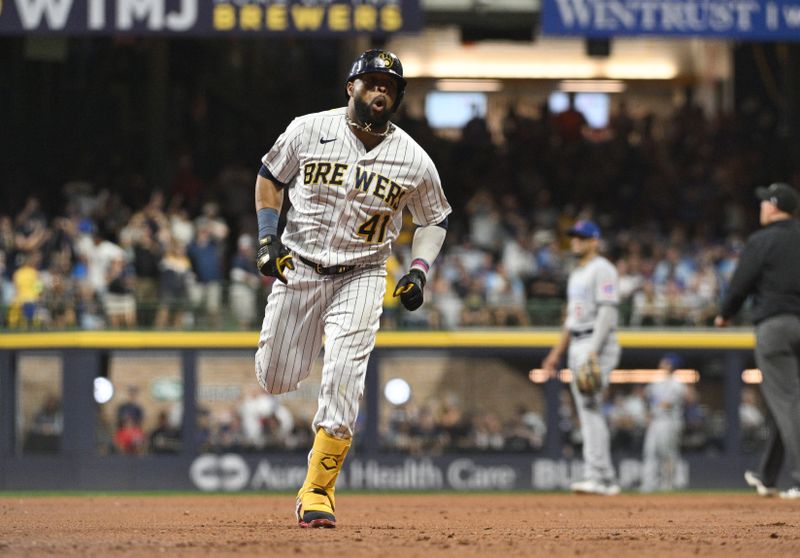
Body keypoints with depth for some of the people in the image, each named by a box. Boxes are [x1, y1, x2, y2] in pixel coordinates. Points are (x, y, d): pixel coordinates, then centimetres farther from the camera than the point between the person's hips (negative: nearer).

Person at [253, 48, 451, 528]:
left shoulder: (413, 159, -5)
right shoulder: (309, 131, -6)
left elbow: (435, 219, 9)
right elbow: (269, 178, 8)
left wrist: (419, 271, -6)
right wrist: (268, 239, -4)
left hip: (362, 277, -1)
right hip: (297, 268, 1)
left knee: (343, 380, -16)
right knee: (276, 379, 4)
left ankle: (317, 491, -9)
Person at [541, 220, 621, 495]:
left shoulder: (602, 269, -8)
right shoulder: (576, 274, 22)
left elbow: (607, 311, -17)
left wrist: (594, 351, -25)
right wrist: (557, 352, 23)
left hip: (598, 343, -10)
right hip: (577, 345, 10)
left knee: (590, 408, -18)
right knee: (587, 413, 7)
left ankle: (598, 477, -22)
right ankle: (607, 480, 8)